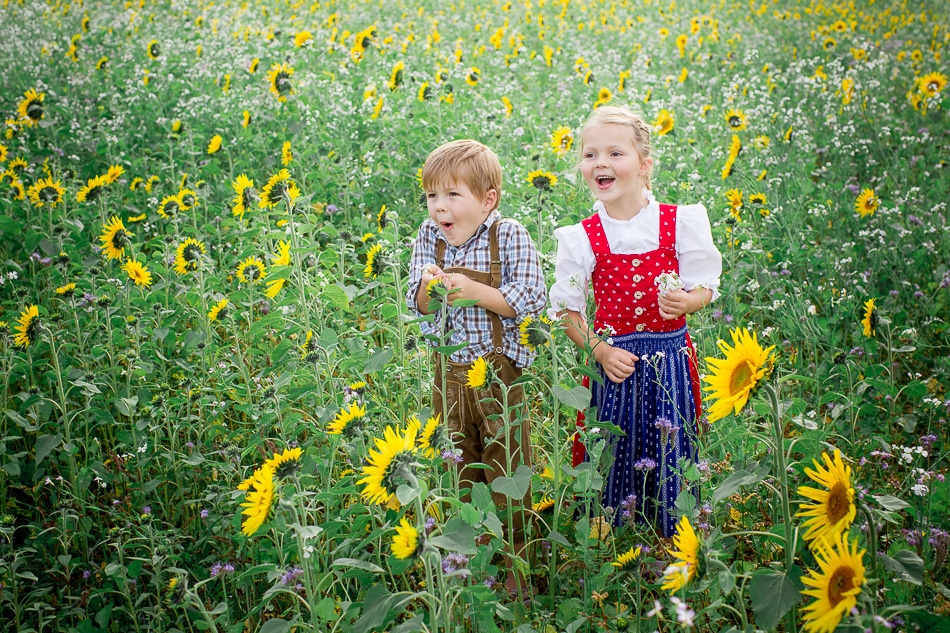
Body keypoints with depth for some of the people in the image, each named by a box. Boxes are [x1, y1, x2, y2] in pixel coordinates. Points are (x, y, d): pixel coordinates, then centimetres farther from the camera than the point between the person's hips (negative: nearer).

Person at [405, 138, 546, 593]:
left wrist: (475, 292, -23)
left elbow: (531, 299, -15)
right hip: (449, 370, 4)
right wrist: (428, 287, -18)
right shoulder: (429, 237, 1)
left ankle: (516, 559, 19)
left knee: (506, 467, 4)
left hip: (499, 368, -4)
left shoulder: (510, 236, -11)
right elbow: (417, 304, 5)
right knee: (458, 465, 16)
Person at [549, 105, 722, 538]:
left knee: (669, 457, 7)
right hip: (615, 360, 0)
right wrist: (600, 350, -12)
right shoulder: (581, 238, -4)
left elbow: (705, 288, 1)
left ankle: (672, 544, 28)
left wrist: (686, 301, -22)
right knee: (612, 459, 4)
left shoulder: (681, 223, -4)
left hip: (670, 361, 0)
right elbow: (567, 309, 2)